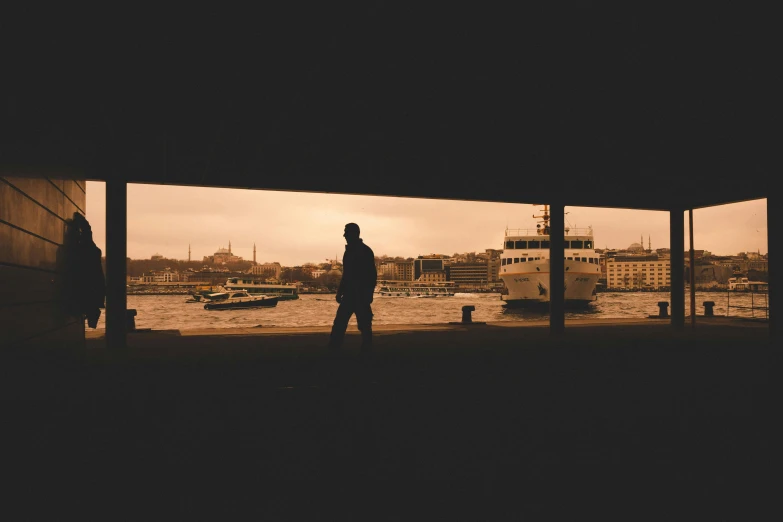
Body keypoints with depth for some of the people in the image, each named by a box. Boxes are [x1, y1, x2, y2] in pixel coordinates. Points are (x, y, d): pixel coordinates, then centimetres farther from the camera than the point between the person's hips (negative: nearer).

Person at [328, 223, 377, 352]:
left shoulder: (365, 251, -7)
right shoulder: (349, 251, 15)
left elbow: (372, 275, -10)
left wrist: (369, 294, -16)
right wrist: (340, 292, 17)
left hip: (361, 295, -7)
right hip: (349, 294, 7)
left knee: (364, 324, -3)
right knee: (339, 323, 3)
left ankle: (366, 350, 5)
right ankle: (333, 348, 6)